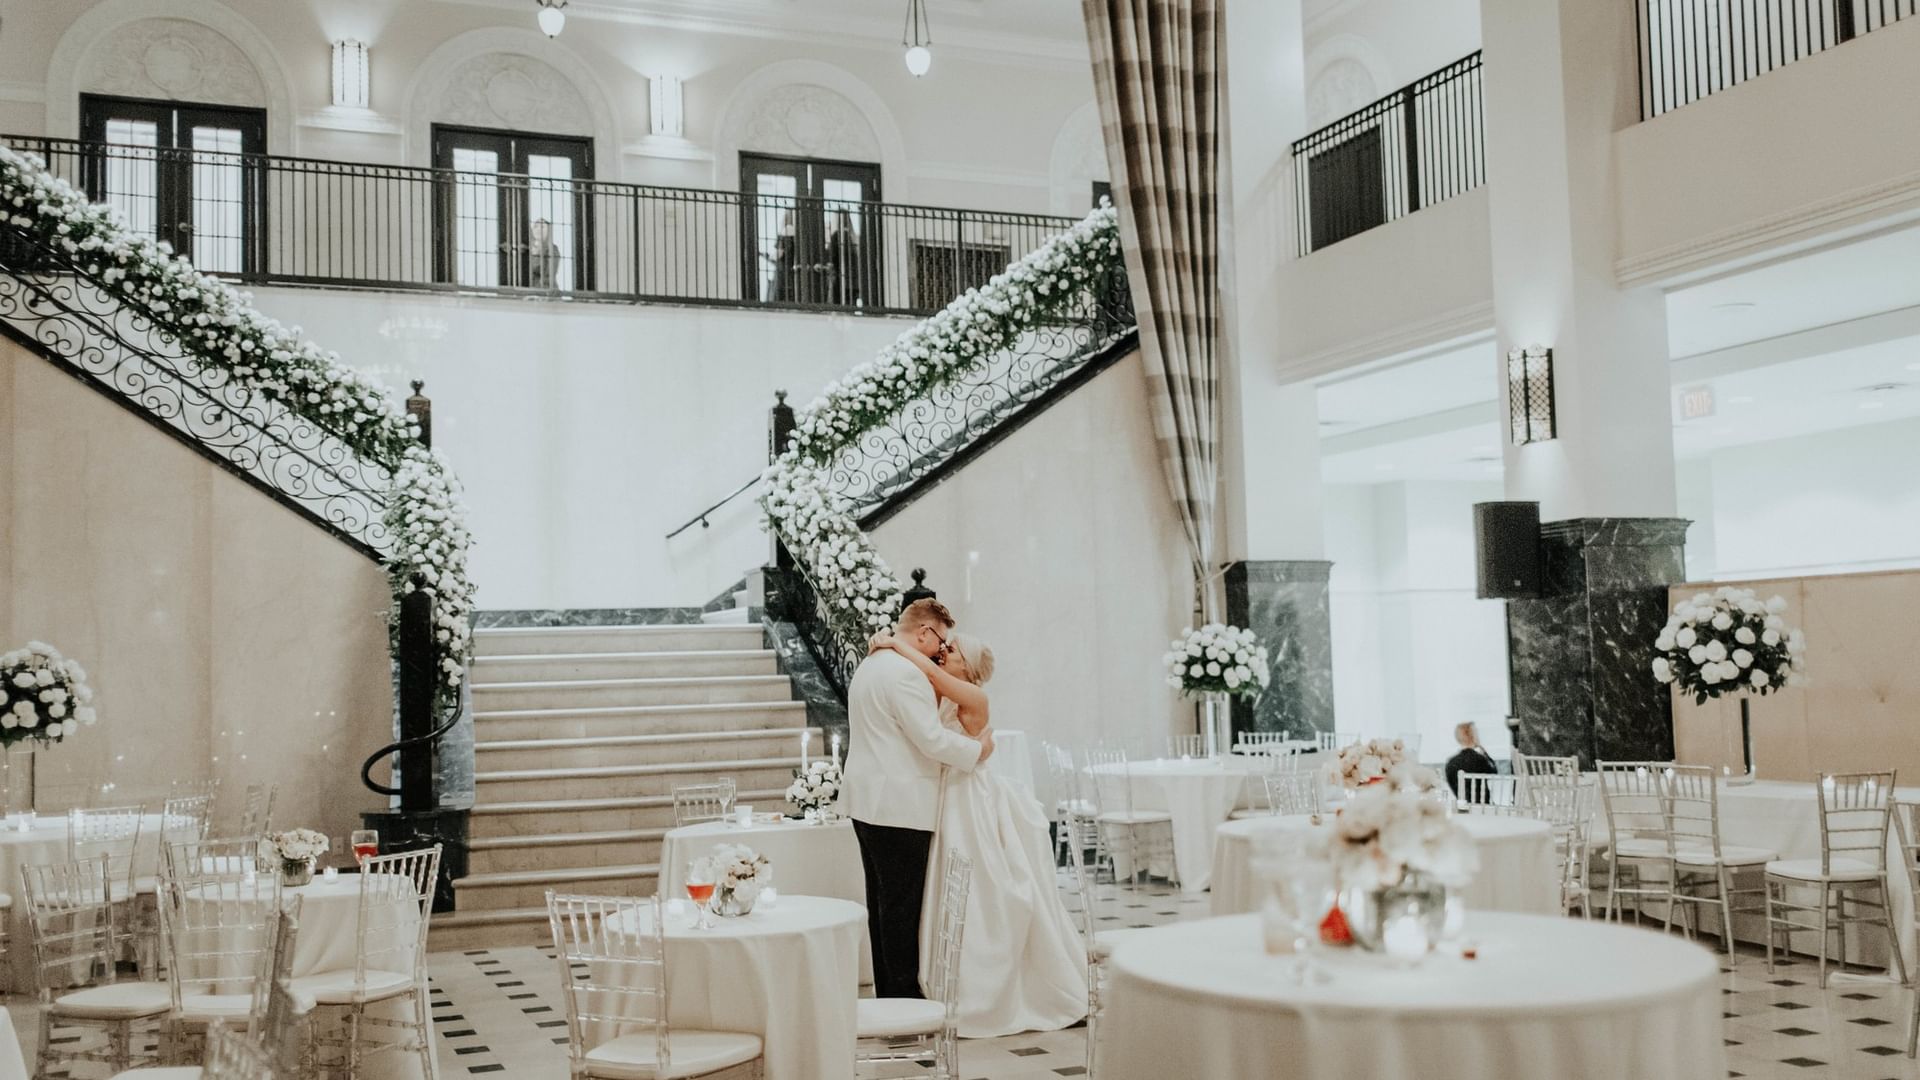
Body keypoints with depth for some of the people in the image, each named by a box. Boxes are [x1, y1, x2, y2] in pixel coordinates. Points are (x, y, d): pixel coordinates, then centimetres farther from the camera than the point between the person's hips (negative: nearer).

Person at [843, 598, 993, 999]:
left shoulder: (869, 665, 17)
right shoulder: (905, 673, -17)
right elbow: (932, 738, -19)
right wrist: (978, 749, -5)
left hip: (869, 801, 10)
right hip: (900, 807, -10)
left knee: (884, 901, 13)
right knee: (902, 904, -4)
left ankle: (888, 992, 19)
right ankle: (905, 994, 0)